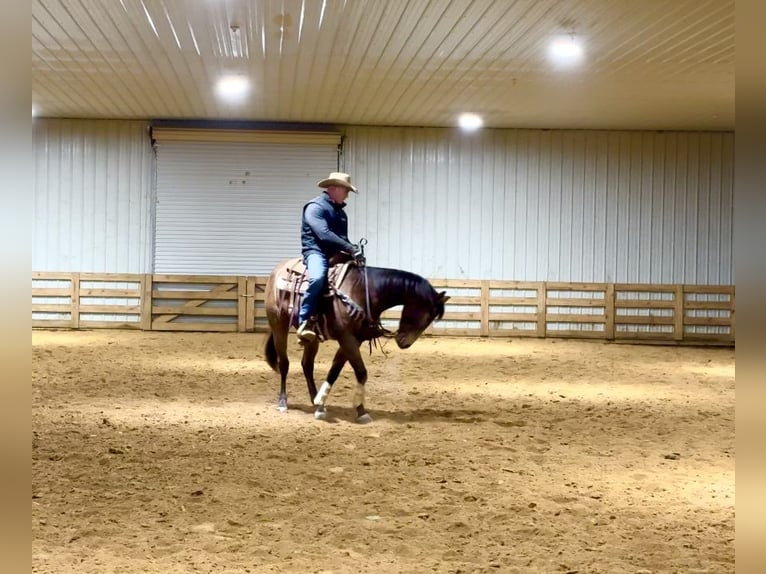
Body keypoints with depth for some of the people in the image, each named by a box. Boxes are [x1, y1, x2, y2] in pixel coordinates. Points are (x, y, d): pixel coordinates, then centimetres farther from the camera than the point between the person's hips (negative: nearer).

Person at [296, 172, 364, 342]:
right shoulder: (315, 207, -8)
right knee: (318, 277, -39)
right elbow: (324, 234, -21)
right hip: (316, 251, -9)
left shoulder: (340, 212, 20)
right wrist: (350, 248, -26)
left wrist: (352, 249, 0)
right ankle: (304, 322, -32)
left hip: (336, 254, 9)